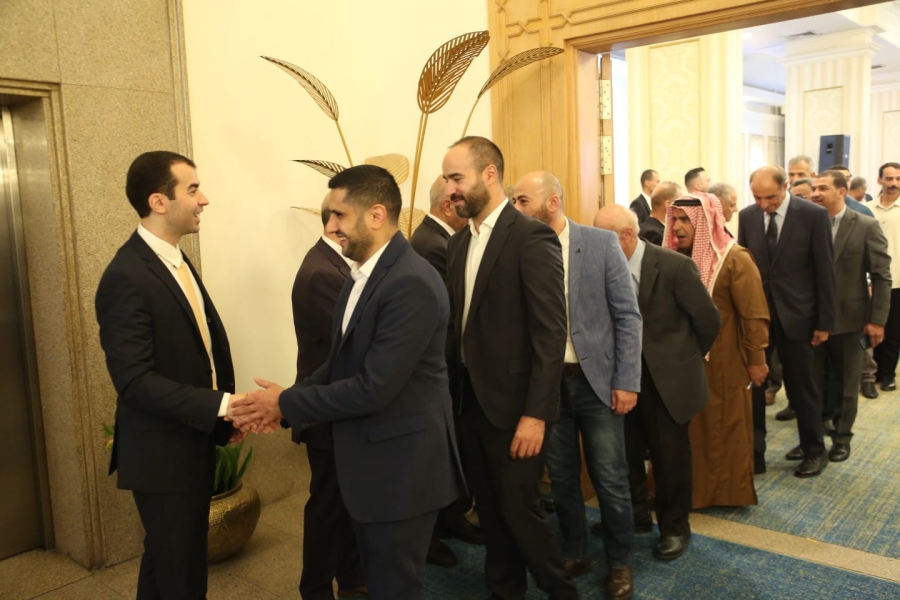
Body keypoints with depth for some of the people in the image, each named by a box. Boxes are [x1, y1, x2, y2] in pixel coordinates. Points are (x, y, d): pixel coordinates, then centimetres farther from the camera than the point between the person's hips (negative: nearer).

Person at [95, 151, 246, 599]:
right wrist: (221, 405, -27)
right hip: (162, 453, -9)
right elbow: (135, 381, -26)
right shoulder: (126, 278, -22)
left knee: (169, 561, 24)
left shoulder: (175, 260, 7)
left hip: (193, 443, 9)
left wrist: (224, 416, 3)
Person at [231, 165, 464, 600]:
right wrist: (285, 406, -3)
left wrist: (287, 402, -16)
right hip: (369, 462, 9)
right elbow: (340, 363, 11)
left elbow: (373, 388, -27)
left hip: (401, 465, -9)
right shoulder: (362, 275, 7)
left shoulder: (411, 284, -25)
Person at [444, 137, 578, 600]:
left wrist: (535, 413, -20)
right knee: (490, 509, 17)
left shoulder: (532, 237, -14)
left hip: (513, 404, -7)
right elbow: (462, 323, 11)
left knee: (518, 509, 5)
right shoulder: (459, 242, 9)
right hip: (472, 401, 7)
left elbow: (551, 334, -18)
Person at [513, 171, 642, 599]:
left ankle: (620, 562, 28)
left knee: (610, 480, 7)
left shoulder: (602, 243, -6)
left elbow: (628, 316, -4)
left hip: (596, 380, -2)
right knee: (561, 478, 14)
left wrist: (627, 381, -8)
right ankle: (573, 554, 34)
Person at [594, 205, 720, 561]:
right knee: (623, 452, 14)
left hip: (666, 377, -4)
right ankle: (635, 514, 37)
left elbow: (708, 319, -6)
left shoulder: (675, 266, -17)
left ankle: (675, 527, 29)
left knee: (670, 456, 9)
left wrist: (687, 357, 5)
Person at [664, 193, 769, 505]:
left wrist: (756, 360, -12)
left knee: (724, 428, 9)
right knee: (689, 429, 13)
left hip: (722, 363, -5)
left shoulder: (734, 259, -11)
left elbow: (755, 315, -12)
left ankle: (729, 492, 24)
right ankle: (692, 489, 27)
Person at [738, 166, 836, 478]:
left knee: (802, 386, 10)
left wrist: (825, 321, -7)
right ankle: (753, 452, 18)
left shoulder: (814, 215, -9)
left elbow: (825, 271, -6)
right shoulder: (747, 216, 1)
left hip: (795, 314, -3)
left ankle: (814, 452, 28)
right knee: (751, 383, 5)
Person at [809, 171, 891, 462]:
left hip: (849, 319, -2)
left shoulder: (866, 226, -5)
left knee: (846, 385, 12)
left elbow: (881, 276, -5)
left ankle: (841, 438, 27)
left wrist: (877, 320, -9)